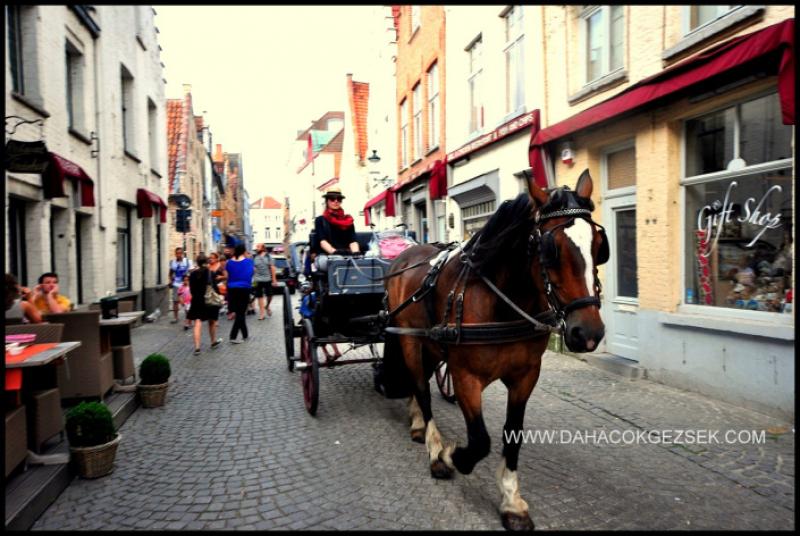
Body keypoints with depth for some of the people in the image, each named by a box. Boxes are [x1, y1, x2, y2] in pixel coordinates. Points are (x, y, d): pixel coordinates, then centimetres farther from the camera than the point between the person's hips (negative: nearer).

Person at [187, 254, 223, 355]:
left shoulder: (192, 273, 0)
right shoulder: (210, 272, -7)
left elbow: (191, 289, 3)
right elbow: (215, 287, -10)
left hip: (197, 301, 1)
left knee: (198, 324, -3)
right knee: (212, 322, 18)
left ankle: (197, 347, -12)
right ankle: (213, 341, 34)